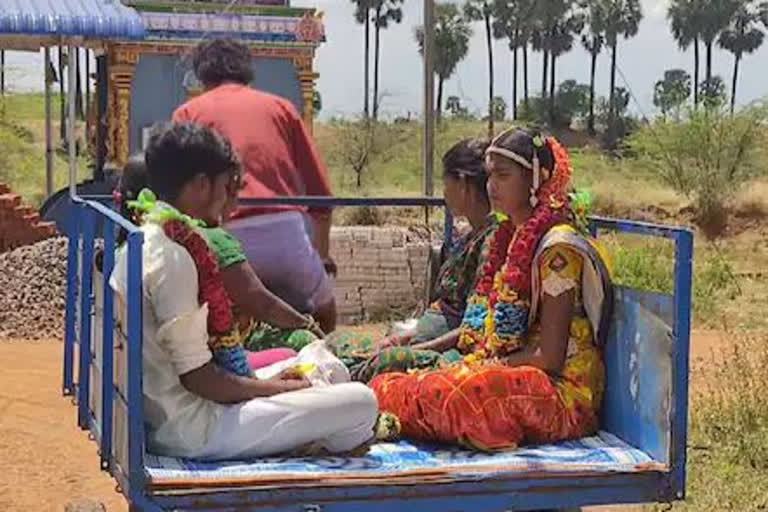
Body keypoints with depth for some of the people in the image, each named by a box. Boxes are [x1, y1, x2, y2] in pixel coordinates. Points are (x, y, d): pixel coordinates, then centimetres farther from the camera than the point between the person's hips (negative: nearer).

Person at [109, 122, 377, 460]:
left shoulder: (142, 242, 10)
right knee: (361, 402, -16)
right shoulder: (172, 257, -20)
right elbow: (196, 376, -21)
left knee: (329, 369, 21)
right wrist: (276, 388, -8)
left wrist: (268, 383, 9)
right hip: (189, 431, -10)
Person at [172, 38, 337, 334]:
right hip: (285, 231, 1)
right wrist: (322, 255, 28)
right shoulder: (281, 107, 19)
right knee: (322, 315, 25)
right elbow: (320, 191, 16)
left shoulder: (188, 113, 15)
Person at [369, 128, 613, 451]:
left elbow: (548, 358, -15)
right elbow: (484, 326, 21)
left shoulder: (558, 248, -12)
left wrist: (484, 368, -10)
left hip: (560, 394, -8)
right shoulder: (514, 237, 16)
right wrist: (428, 348, 10)